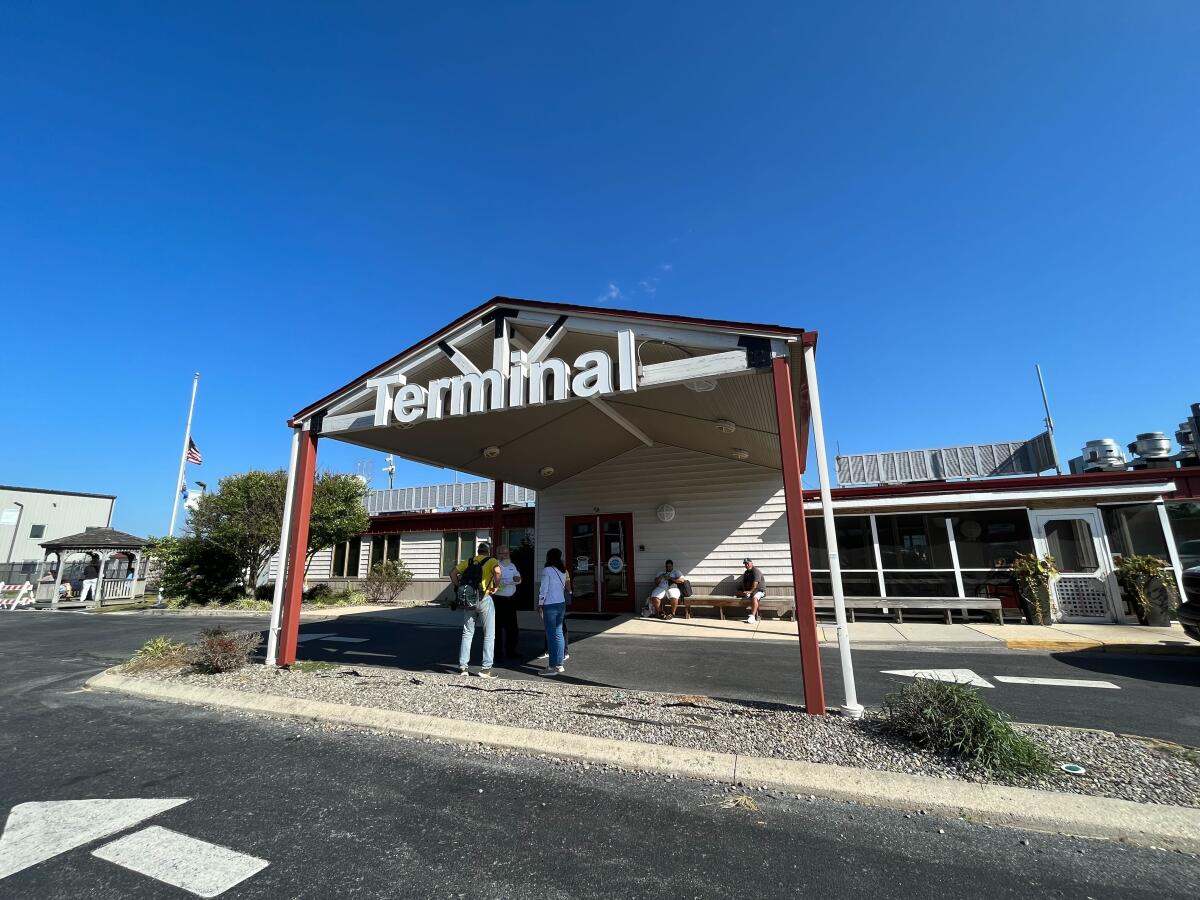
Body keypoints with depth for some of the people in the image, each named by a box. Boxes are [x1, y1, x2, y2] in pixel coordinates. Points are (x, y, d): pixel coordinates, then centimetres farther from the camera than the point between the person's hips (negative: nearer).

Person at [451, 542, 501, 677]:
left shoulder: (468, 561, 16)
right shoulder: (491, 560, 2)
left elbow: (453, 573, 10)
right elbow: (497, 571, -21)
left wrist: (459, 588, 12)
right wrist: (496, 586, -8)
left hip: (467, 599, 4)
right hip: (484, 599, -4)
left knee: (467, 633, 16)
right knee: (489, 634, 5)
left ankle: (463, 666, 16)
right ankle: (486, 668, 4)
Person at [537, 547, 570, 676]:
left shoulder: (547, 570, -11)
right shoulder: (563, 571, 9)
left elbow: (544, 589, -12)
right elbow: (565, 588, 10)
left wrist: (540, 604, -3)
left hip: (550, 605, -7)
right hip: (561, 603, 7)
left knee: (552, 635, -3)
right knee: (559, 633, 12)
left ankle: (552, 667, 1)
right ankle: (559, 664, 19)